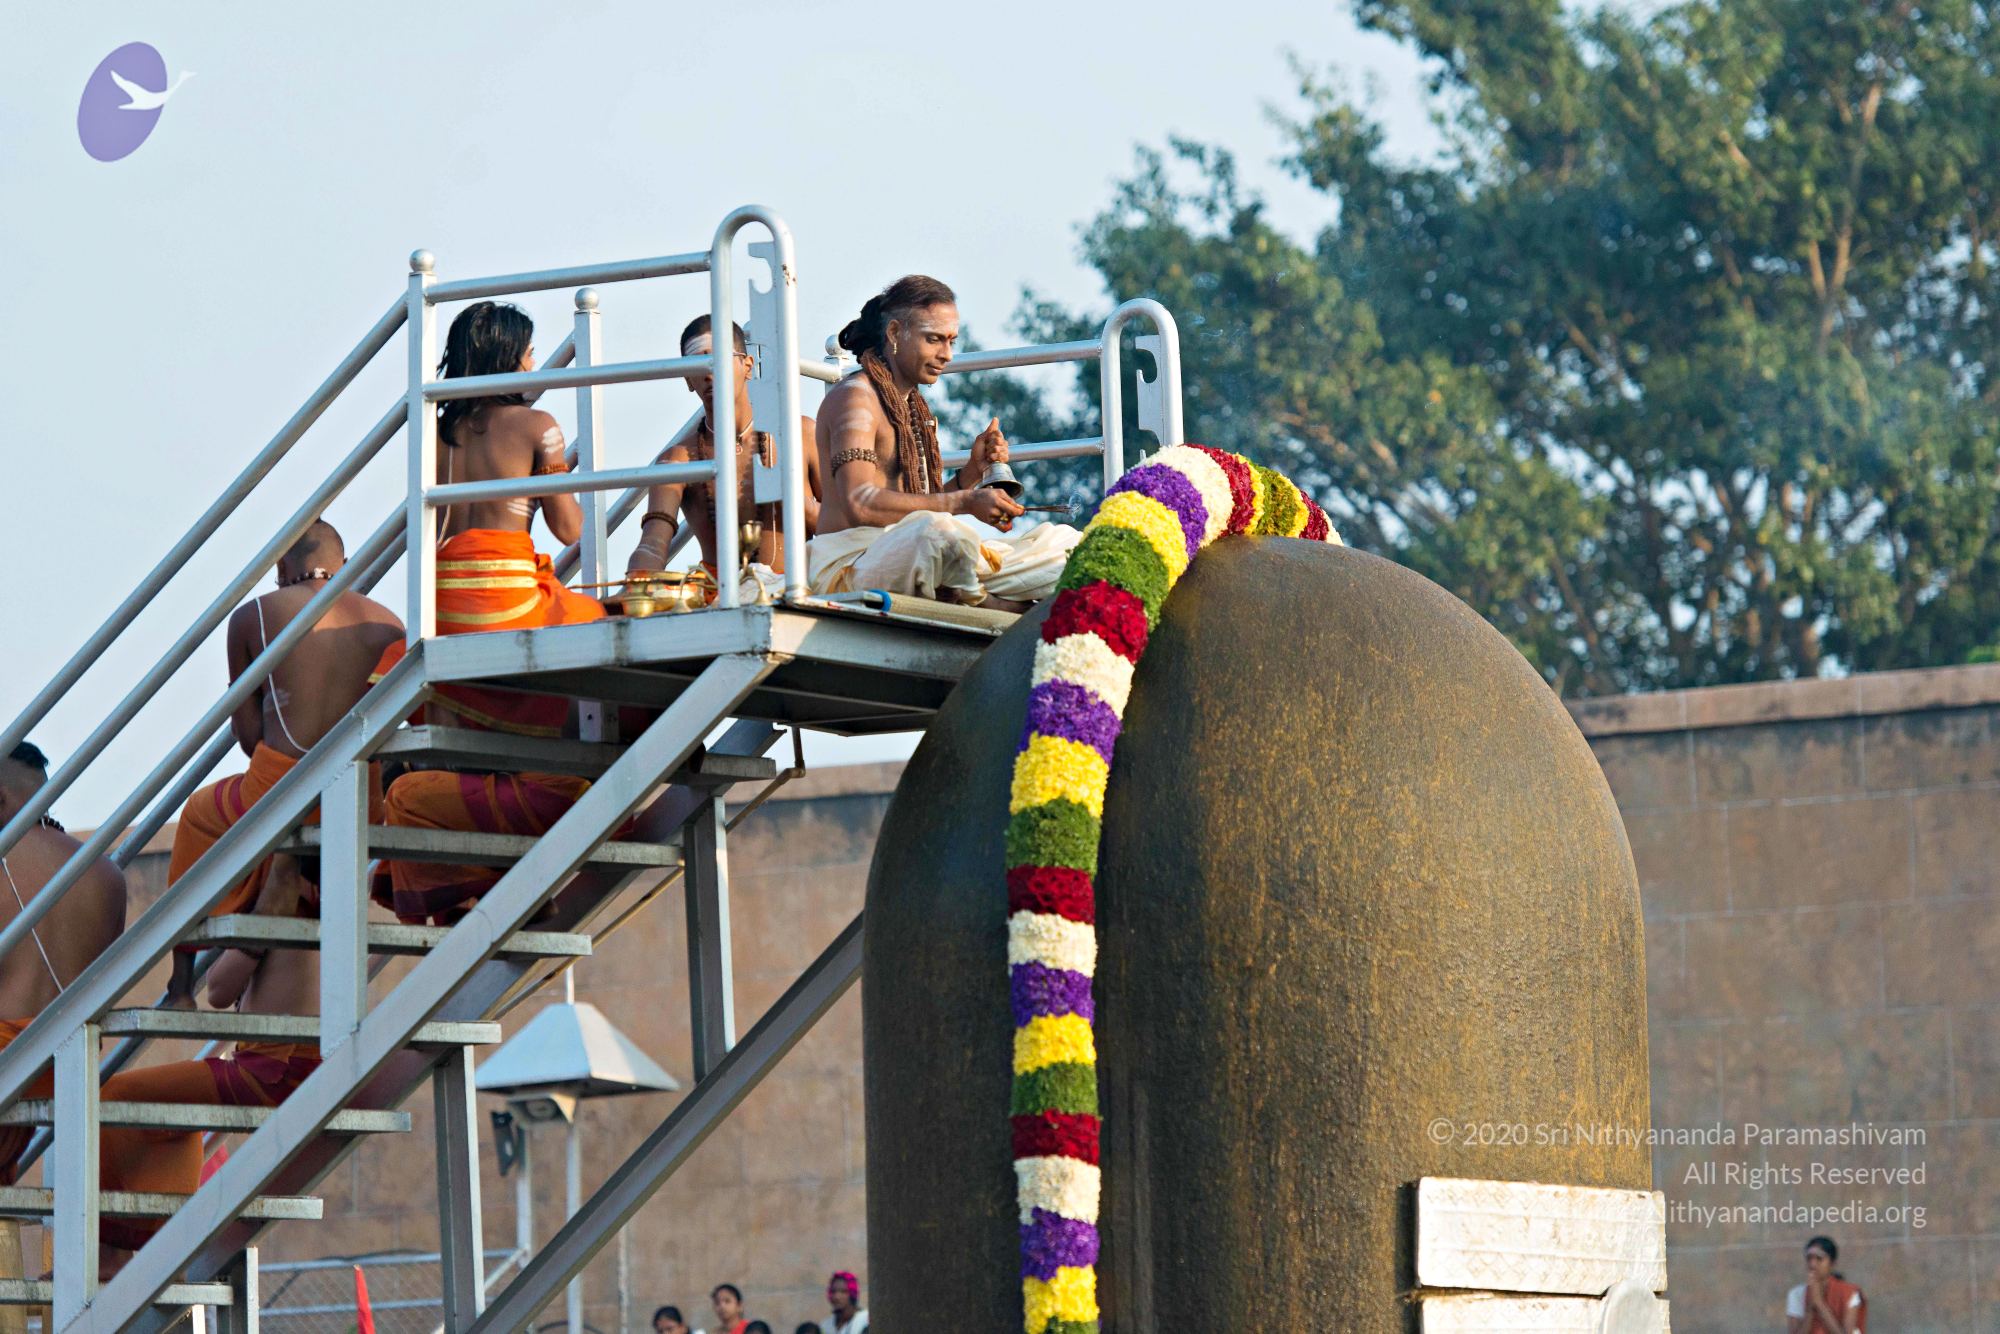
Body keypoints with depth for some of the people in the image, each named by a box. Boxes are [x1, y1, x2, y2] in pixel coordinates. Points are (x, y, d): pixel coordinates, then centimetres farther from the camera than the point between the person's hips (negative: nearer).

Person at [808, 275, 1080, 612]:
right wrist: (965, 502, -24)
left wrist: (973, 471, 3)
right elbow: (860, 505, -24)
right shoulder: (855, 398, -9)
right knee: (942, 532, -40)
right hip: (849, 566, -9)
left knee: (1062, 542, 7)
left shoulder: (915, 407, 22)